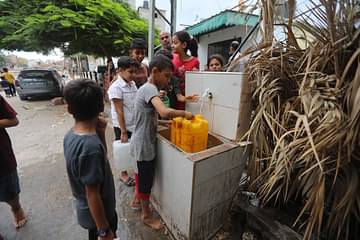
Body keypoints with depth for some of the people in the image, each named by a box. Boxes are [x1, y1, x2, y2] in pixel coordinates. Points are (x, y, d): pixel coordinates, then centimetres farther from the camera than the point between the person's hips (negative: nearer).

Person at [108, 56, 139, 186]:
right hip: (122, 126, -6)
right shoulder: (116, 87, -17)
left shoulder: (132, 84, 3)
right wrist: (123, 131, -16)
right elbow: (119, 112, -18)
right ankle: (123, 174, 33)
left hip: (134, 124, 6)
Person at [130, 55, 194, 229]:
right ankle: (146, 215, 32)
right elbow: (164, 112, -40)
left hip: (141, 143, 9)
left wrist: (168, 122, 4)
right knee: (146, 179, 9)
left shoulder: (147, 88, 9)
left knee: (141, 175, 27)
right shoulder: (150, 89, -22)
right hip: (144, 145, -9)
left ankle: (137, 200, 50)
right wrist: (184, 113, -23)